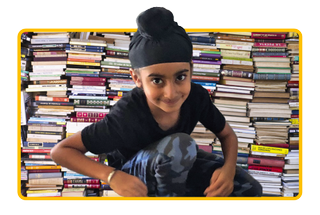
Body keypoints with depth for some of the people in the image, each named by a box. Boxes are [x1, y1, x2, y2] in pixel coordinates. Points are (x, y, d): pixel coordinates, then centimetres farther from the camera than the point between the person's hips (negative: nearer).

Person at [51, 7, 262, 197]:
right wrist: (113, 176, -39)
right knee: (179, 144, -37)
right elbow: (60, 151, -26)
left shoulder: (197, 97, -24)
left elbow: (228, 135, -6)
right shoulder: (126, 118, -35)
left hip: (178, 161, 5)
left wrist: (228, 169, -28)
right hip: (132, 173, -4)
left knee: (249, 189, -11)